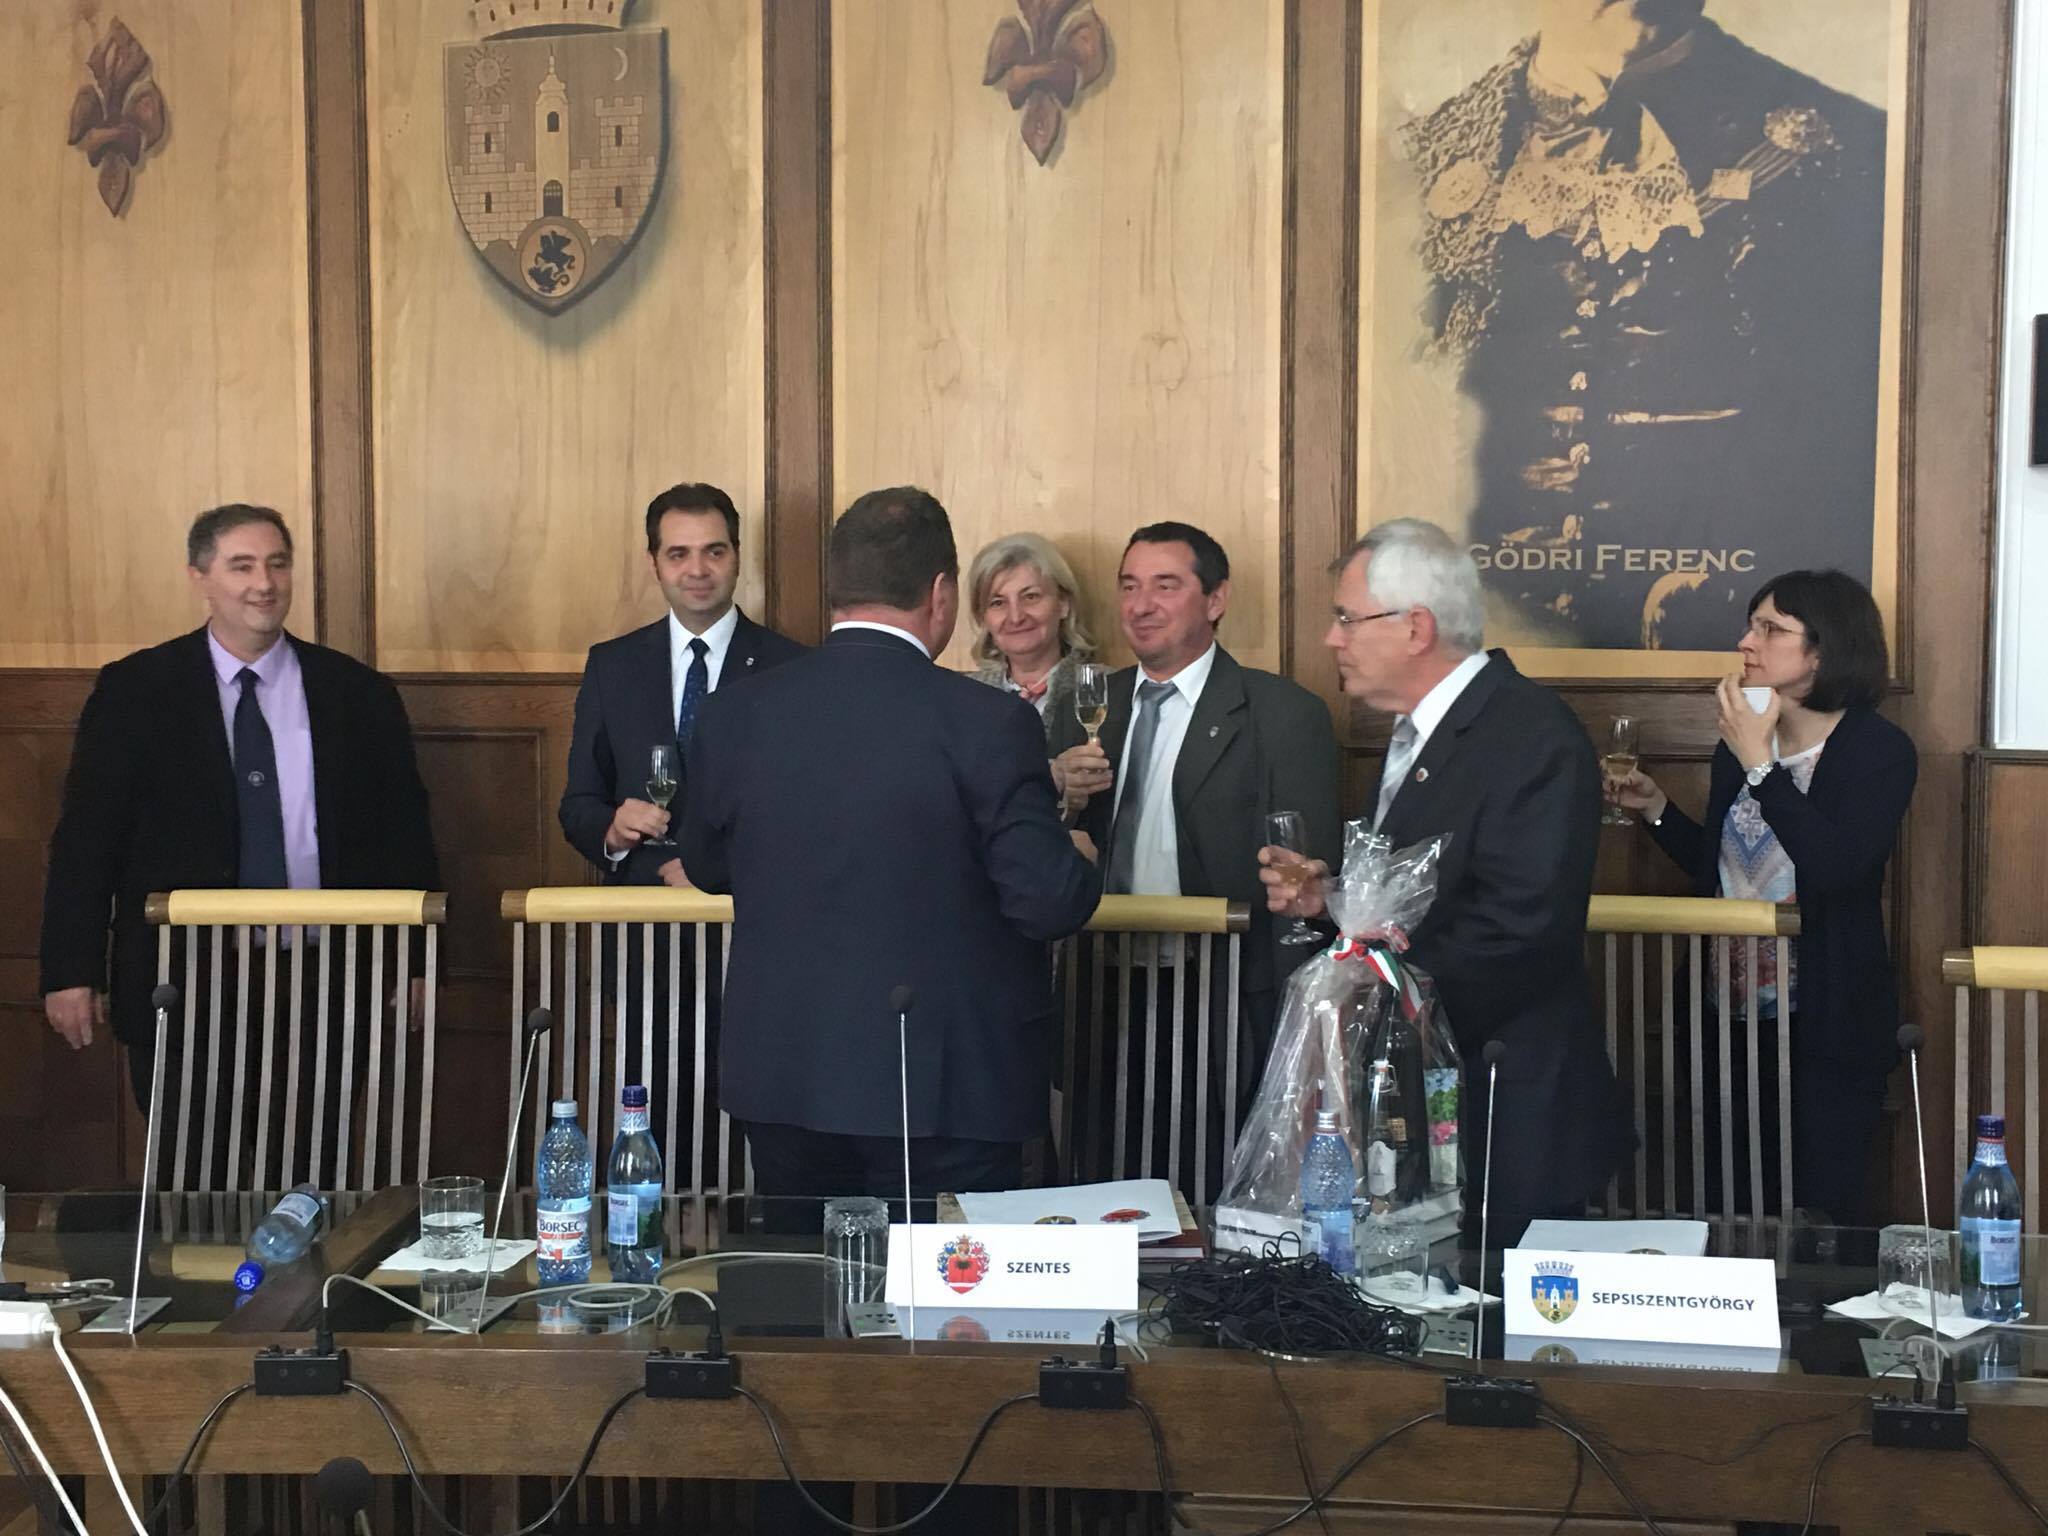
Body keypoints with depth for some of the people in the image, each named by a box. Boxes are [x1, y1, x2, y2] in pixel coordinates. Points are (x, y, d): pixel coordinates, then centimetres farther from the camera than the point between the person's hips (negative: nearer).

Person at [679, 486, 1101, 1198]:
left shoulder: (733, 716, -1)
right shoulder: (986, 723, -14)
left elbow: (706, 866, 13)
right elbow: (1048, 900, -16)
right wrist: (1080, 862, 6)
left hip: (780, 1083, 4)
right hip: (943, 1094, -4)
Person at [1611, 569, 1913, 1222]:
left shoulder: (1880, 751, -9)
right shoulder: (1737, 744, 8)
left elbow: (1836, 867, -25)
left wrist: (1759, 763, -22)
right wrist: (1656, 809, 6)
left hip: (1826, 1027, -6)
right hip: (1733, 1018, 6)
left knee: (1820, 1208, 0)